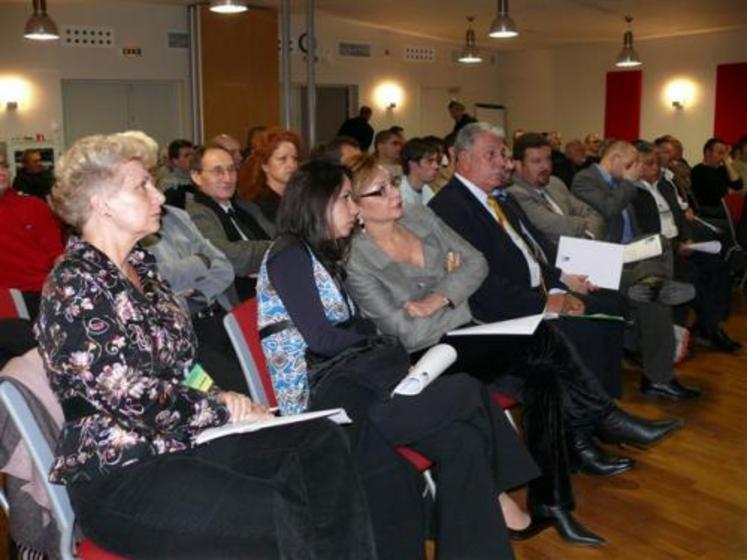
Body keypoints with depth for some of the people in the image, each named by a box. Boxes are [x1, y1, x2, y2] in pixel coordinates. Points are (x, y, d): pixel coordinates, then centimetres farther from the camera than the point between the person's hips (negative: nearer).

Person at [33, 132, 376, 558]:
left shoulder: (141, 266, 13)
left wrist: (222, 398, -2)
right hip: (117, 474, -8)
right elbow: (130, 397, -20)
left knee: (322, 441, -10)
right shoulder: (74, 285, -13)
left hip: (179, 440, 8)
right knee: (283, 521, -26)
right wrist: (221, 409, -8)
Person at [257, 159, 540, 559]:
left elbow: (351, 328, 14)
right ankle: (492, 492, 2)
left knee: (461, 440, -14)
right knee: (468, 394, -17)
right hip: (321, 400, -8)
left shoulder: (322, 256, 21)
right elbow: (320, 339, -13)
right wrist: (370, 340, 2)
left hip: (347, 380, 8)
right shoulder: (290, 256, -6)